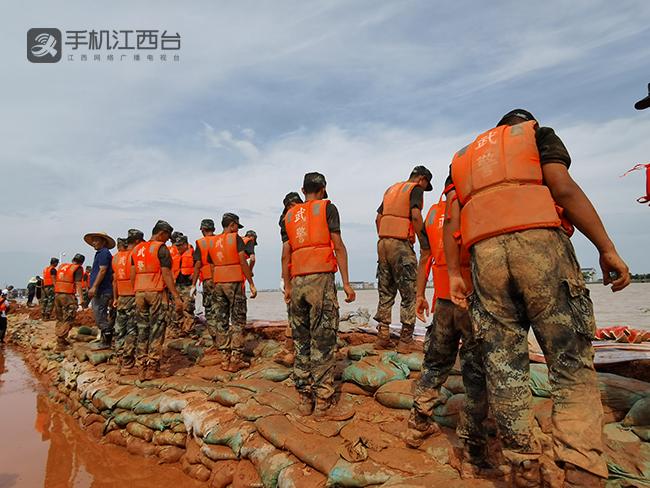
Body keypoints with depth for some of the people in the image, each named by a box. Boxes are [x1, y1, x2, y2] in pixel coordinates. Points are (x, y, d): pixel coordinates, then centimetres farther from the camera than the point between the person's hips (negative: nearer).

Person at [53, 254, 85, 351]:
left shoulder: (62, 266, 17)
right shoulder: (78, 268, -2)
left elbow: (57, 281, 17)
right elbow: (78, 284, -10)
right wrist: (80, 299, -11)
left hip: (57, 294, 7)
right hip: (68, 296, -7)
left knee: (60, 319, 17)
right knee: (68, 320, -4)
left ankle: (62, 340, 26)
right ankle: (60, 344, -10)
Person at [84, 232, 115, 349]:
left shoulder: (104, 253, -10)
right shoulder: (99, 253, 22)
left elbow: (102, 271, -19)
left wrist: (94, 287, -22)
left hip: (101, 291, -11)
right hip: (99, 291, 11)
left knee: (100, 315, -9)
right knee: (100, 316, 13)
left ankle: (106, 342, -5)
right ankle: (104, 339, 19)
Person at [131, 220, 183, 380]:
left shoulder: (136, 249, 14)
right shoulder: (161, 248, -7)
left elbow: (132, 276, 12)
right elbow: (166, 274, -13)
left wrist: (136, 293, 19)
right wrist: (176, 297, -12)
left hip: (140, 293, 6)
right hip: (157, 293, -6)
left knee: (142, 330, 10)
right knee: (156, 331, 0)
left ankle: (141, 369, 14)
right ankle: (152, 369, 1)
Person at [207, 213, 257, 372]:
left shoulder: (213, 243, 13)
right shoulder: (236, 238, -4)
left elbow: (212, 267, 13)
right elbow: (243, 262, -12)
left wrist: (216, 286, 17)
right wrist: (251, 284, -9)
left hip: (218, 283, 6)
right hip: (234, 282, -5)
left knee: (220, 320, 8)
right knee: (238, 320, 0)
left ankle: (226, 357, 12)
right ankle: (236, 359, -2)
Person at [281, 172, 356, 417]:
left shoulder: (289, 215, 18)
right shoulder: (327, 208, 6)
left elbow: (286, 254, 12)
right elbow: (338, 246, -3)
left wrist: (287, 286, 17)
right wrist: (346, 283, -3)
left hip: (297, 282, 5)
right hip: (321, 278, -4)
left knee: (301, 341, 9)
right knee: (323, 341, -2)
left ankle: (305, 399, 13)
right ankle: (323, 401, 0)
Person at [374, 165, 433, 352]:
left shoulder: (391, 189, 22)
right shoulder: (416, 189, 1)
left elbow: (378, 218, 19)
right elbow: (415, 215, -15)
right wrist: (423, 241, -10)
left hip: (383, 243, 7)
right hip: (401, 245, -7)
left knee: (385, 292, 10)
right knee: (409, 293, 0)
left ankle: (382, 336, 10)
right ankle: (405, 341, 1)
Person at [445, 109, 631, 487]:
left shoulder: (463, 158, 29)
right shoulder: (539, 134, 19)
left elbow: (452, 221, 15)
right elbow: (564, 189, -1)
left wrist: (454, 274, 12)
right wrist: (607, 249, -2)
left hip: (486, 255, 3)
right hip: (539, 244, -3)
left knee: (505, 368, 4)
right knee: (573, 366, 0)